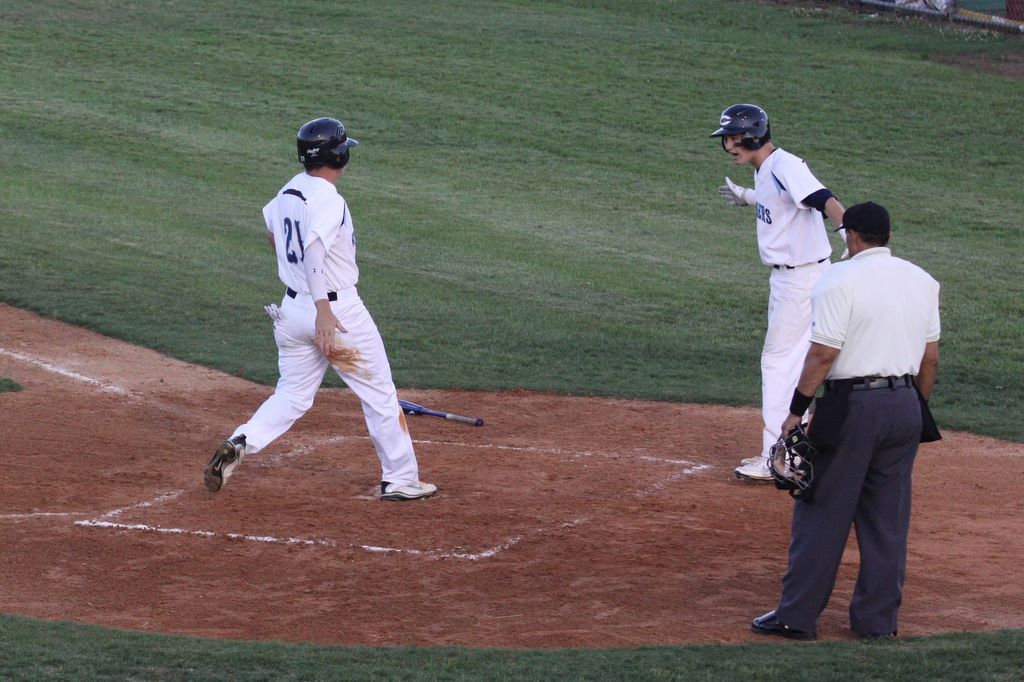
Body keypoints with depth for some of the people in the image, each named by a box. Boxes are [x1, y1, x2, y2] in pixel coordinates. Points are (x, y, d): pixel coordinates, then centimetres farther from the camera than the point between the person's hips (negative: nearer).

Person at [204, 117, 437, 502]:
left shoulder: (288, 193, 6)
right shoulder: (328, 200, -19)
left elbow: (273, 235, 23)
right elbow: (312, 249, -32)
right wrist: (323, 308, -39)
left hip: (293, 308, 7)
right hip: (338, 310, -7)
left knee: (291, 397, 13)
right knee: (380, 395, 8)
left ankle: (238, 445, -11)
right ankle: (400, 480, 15)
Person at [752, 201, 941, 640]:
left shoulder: (841, 280, -11)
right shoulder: (923, 282, 8)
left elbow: (822, 354, -15)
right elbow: (930, 358, 11)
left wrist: (796, 411, -9)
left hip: (853, 405, -6)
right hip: (905, 406, 6)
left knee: (823, 513, 1)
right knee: (888, 518, 11)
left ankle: (798, 615, 4)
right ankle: (878, 619, 14)